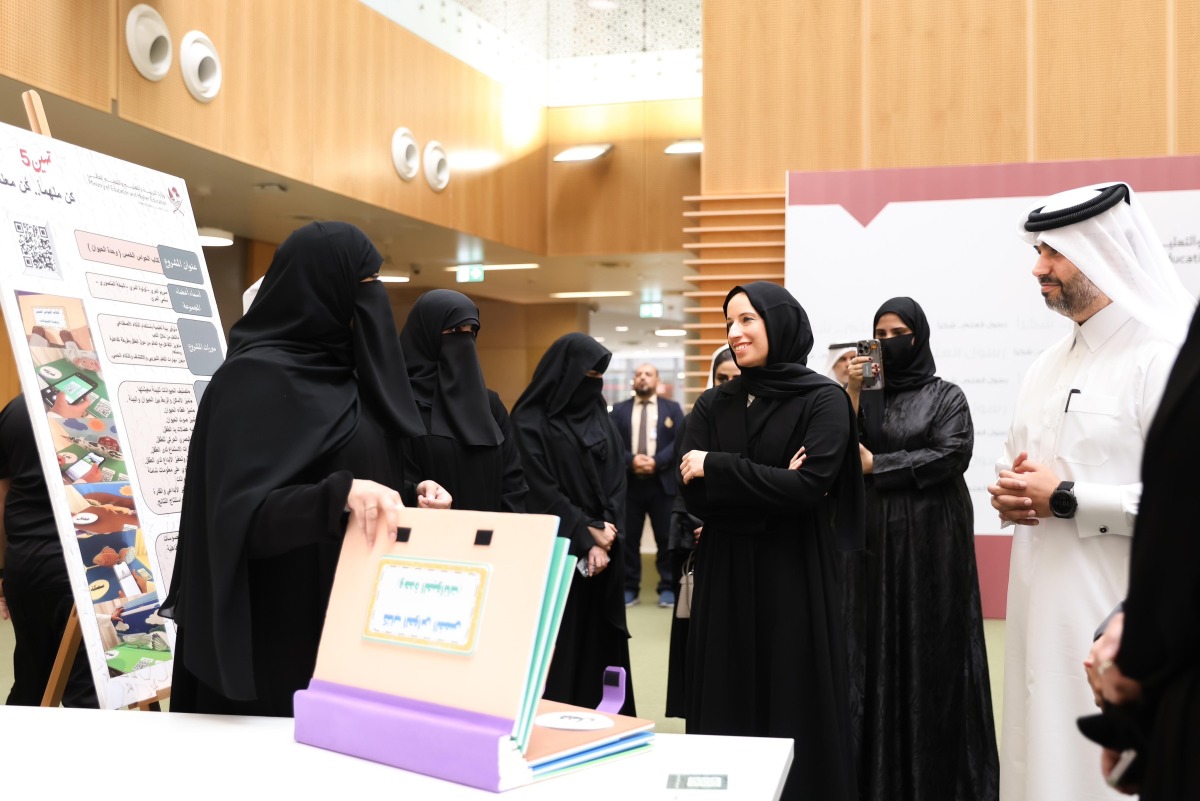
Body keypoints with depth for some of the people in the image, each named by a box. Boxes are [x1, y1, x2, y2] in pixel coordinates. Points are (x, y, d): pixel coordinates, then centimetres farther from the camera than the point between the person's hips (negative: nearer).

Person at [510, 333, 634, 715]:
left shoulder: (601, 419, 13)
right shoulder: (532, 421, -7)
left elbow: (617, 479, 8)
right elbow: (540, 491, -12)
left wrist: (606, 529, -8)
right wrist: (586, 537, -13)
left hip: (603, 551, 6)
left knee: (601, 643, 8)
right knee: (560, 649, -3)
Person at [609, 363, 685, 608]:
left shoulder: (672, 408, 9)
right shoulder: (619, 410, 11)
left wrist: (656, 461, -16)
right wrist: (631, 460, -17)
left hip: (663, 482, -1)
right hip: (628, 483, 1)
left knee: (666, 538, 2)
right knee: (627, 538, 4)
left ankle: (668, 588, 11)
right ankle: (629, 588, 12)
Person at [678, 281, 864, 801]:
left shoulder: (823, 400, -4)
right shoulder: (713, 405, 7)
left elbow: (808, 488, -18)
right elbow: (692, 495, -3)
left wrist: (716, 466, -13)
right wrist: (771, 487, -14)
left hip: (795, 577, -4)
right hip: (725, 576, 4)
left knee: (796, 710, 3)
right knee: (725, 710, 7)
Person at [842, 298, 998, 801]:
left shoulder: (946, 397, 2)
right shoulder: (864, 396, 10)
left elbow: (952, 455, -12)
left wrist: (877, 466, -10)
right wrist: (852, 394, -10)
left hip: (931, 538, -3)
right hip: (871, 537, 3)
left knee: (930, 649, 0)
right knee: (874, 649, 3)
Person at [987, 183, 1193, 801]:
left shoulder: (1165, 357, -12)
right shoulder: (1048, 365, 14)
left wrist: (1066, 498, -18)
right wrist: (1009, 493, 1)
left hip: (1116, 609, -8)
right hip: (1041, 602, 8)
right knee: (1041, 750, 13)